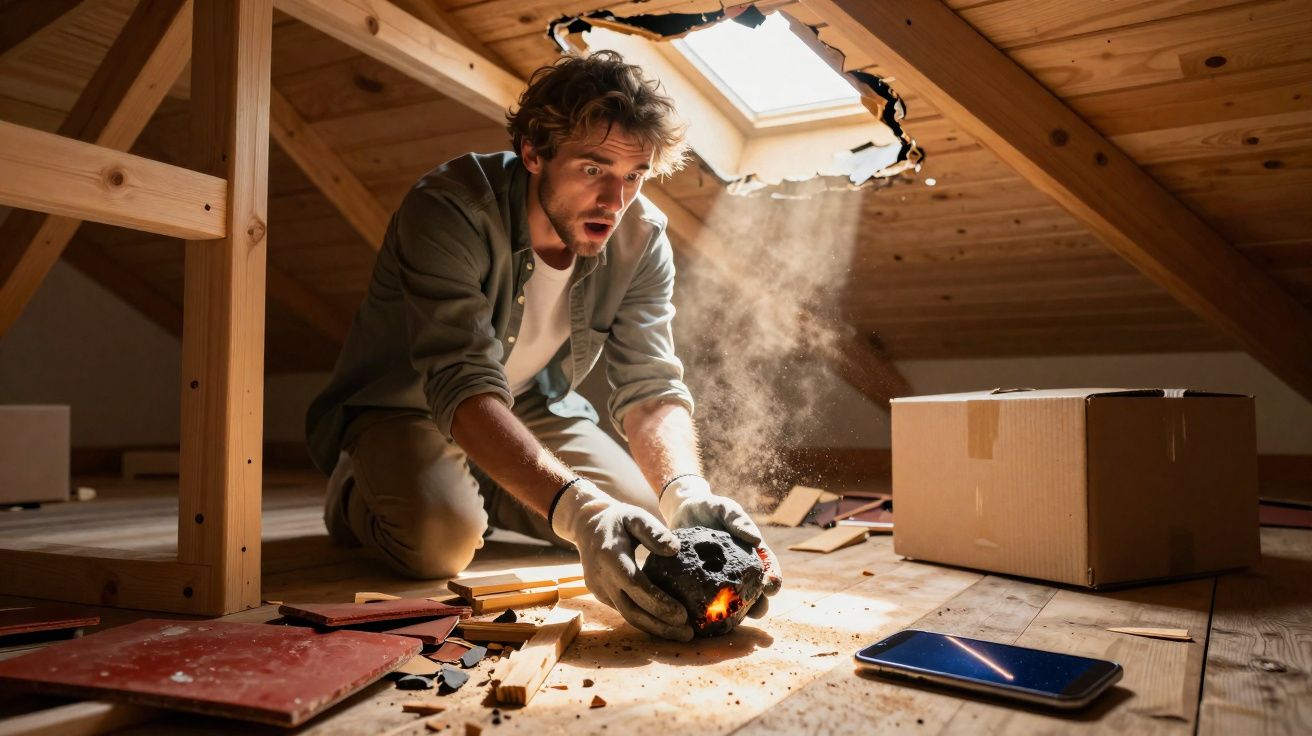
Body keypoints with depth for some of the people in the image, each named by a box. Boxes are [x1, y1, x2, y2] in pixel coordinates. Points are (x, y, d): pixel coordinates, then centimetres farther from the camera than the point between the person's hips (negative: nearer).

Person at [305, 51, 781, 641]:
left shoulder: (641, 239, -16)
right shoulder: (449, 209, -32)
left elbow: (650, 387, -22)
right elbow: (463, 387, -42)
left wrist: (688, 496, -44)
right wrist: (578, 510, -56)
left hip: (532, 409, 5)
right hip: (402, 405, -5)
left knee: (646, 512, -11)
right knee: (441, 536, -32)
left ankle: (483, 494, 14)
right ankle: (356, 493, 4)